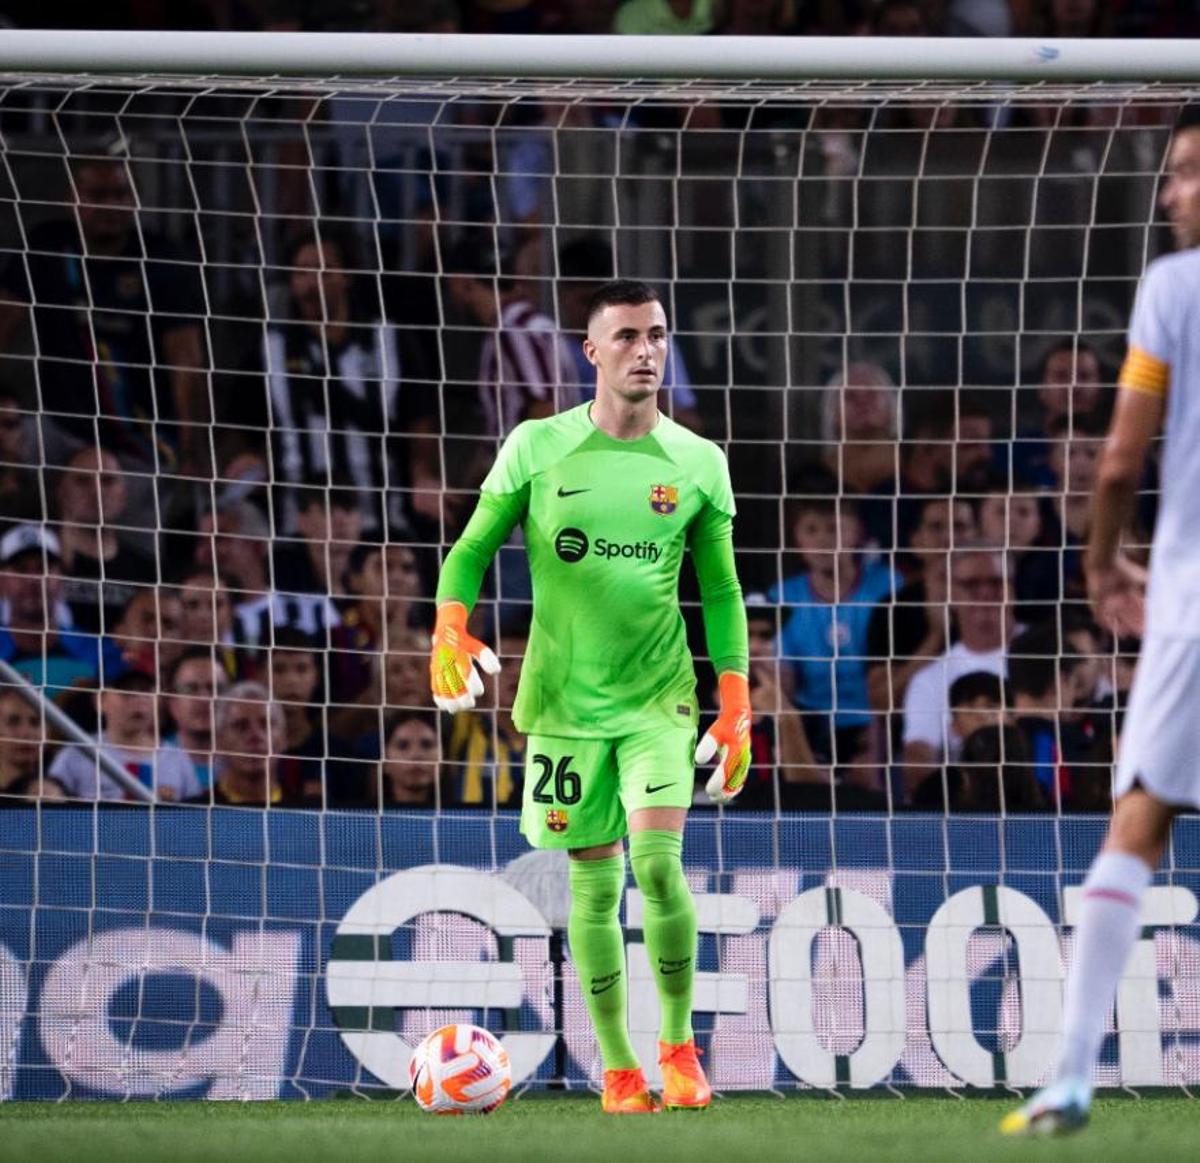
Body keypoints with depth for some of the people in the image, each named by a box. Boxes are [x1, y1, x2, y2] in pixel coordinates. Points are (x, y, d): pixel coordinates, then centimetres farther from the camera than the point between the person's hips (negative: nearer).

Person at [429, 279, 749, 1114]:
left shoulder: (698, 464, 2)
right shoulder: (538, 448, -1)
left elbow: (721, 591, 7)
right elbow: (473, 549, 5)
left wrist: (736, 708, 3)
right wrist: (451, 628, -13)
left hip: (658, 698, 0)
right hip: (564, 700, 0)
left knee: (658, 859, -18)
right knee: (594, 885, 3)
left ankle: (679, 1046, -1)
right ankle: (618, 1069, 13)